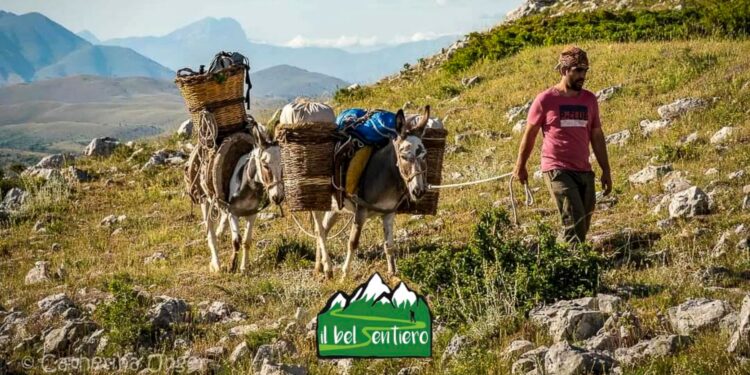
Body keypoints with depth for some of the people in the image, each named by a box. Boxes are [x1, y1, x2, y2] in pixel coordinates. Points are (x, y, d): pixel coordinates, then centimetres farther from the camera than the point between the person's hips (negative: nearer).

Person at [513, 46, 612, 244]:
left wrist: (606, 171, 14)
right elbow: (530, 133, 6)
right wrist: (520, 167, 10)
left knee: (583, 227, 5)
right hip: (557, 170, -5)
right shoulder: (546, 99, -3)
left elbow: (597, 136, 16)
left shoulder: (590, 99, 10)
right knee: (575, 225, -17)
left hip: (584, 171, 5)